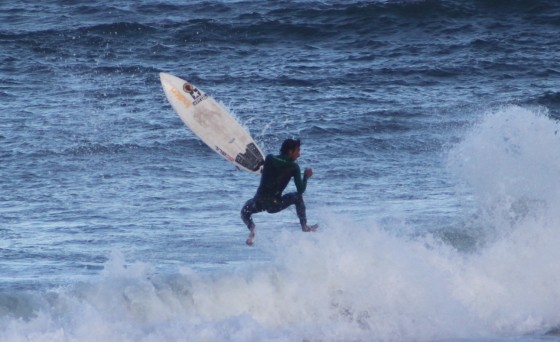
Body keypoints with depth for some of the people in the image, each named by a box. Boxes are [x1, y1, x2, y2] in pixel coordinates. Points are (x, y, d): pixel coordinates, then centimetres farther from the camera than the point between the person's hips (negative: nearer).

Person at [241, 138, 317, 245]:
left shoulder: (269, 159, 4)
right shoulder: (293, 167, -4)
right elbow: (301, 190, -2)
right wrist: (306, 176, 15)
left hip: (258, 203, 1)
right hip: (274, 204, -1)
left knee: (245, 210, 33)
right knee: (298, 197, 24)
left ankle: (251, 228, 0)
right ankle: (305, 227, 28)